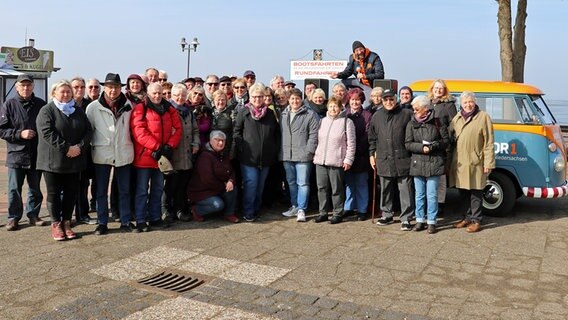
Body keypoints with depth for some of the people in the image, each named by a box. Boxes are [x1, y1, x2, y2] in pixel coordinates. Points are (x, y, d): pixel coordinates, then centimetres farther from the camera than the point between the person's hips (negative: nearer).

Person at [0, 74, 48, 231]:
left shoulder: (41, 105, 1)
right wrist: (20, 134, -14)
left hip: (36, 155, 2)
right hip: (16, 154, -1)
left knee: (35, 188, 12)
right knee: (14, 189, 5)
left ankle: (33, 215, 25)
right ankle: (13, 217, 17)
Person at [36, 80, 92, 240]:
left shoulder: (78, 111, 12)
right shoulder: (47, 110, -3)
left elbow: (88, 130, 6)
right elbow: (47, 133, -15)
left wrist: (80, 146, -12)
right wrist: (66, 148, -20)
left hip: (74, 160, 4)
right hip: (53, 160, -4)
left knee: (71, 193, 7)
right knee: (54, 193, 4)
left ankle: (66, 222, 19)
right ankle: (56, 224, 14)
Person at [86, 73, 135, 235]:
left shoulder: (128, 106, 1)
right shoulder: (93, 107, -3)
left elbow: (133, 127, 11)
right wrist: (94, 145, 0)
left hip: (123, 153, 1)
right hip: (102, 154, -1)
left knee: (124, 190, 9)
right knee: (101, 191, 7)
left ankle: (125, 221, 18)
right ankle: (102, 223, 17)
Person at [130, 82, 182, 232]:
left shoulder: (169, 109, 10)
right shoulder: (140, 109, -6)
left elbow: (177, 128, 6)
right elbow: (139, 131, -16)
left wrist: (169, 146, -9)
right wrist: (157, 147, -21)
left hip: (161, 157, 6)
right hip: (144, 156, -5)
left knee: (158, 189, 14)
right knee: (142, 190, -1)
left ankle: (155, 218, 24)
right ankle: (140, 221, 5)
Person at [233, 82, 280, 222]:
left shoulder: (270, 114, 10)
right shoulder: (244, 112, 0)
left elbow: (277, 134, 16)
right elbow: (236, 131, -1)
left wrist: (274, 150, 9)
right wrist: (241, 148, -8)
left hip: (265, 157, 4)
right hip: (249, 157, -4)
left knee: (260, 186, 10)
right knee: (251, 184, -7)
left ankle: (256, 210, 22)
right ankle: (248, 213, 2)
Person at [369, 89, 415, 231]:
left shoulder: (406, 114, -1)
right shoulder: (377, 116, 9)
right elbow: (372, 137, 16)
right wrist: (372, 154, 13)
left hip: (403, 160, -3)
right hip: (383, 159, 4)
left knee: (406, 191, -1)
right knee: (385, 190, 14)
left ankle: (406, 219, 6)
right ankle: (387, 215, 28)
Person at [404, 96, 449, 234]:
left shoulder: (437, 122, -2)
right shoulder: (411, 124, 4)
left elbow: (446, 140, 0)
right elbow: (408, 144, 0)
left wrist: (432, 146, -16)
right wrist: (421, 148, -16)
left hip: (434, 164, -3)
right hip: (417, 164, 3)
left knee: (432, 195, 2)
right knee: (419, 194, 11)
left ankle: (431, 222, 12)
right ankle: (420, 220, 22)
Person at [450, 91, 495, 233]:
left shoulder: (483, 117, -3)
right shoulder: (456, 118, 12)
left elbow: (489, 142, -6)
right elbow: (449, 136, 17)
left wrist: (488, 163, -11)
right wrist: (450, 159, 10)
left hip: (475, 163, -5)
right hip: (459, 163, 5)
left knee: (476, 193, 1)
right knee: (463, 192, 13)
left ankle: (476, 220, 11)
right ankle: (467, 217, 25)